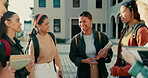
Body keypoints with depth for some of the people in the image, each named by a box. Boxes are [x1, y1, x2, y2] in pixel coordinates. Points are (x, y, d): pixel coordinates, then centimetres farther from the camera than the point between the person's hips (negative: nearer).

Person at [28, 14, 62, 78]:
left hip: (52, 69, 5)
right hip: (40, 70, -5)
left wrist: (59, 69, 8)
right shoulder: (34, 41, -17)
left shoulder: (51, 36, -2)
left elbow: (56, 53, 6)